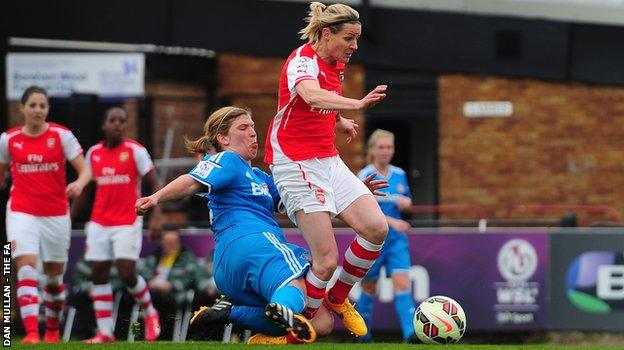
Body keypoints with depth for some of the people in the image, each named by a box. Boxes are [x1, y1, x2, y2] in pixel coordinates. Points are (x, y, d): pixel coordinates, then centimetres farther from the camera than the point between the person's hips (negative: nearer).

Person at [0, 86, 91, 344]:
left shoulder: (61, 135, -4)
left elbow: (85, 170, -8)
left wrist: (79, 183, -29)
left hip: (56, 214, 1)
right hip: (22, 213, -1)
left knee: (54, 276, 12)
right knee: (26, 269, -19)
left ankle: (53, 329, 33)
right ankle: (31, 332, -25)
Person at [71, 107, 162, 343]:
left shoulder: (135, 151, -4)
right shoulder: (93, 153, 9)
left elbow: (155, 184, -4)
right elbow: (85, 189, 19)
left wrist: (156, 217, -14)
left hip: (128, 223, -4)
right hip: (99, 224, 5)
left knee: (127, 273, -12)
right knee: (99, 274, -1)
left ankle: (150, 312, 16)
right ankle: (105, 332, 2)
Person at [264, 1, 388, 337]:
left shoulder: (337, 66, 10)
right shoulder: (302, 60, -17)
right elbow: (311, 96, -42)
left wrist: (341, 121, 11)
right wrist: (357, 104, -57)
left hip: (328, 160, 8)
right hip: (296, 163, -8)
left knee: (376, 228, -4)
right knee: (327, 259, -14)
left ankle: (338, 298, 18)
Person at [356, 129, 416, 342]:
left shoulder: (399, 175, 7)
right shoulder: (365, 177, -8)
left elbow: (407, 201, 21)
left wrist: (405, 201, -4)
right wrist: (392, 222, -27)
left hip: (396, 238, 3)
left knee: (402, 283, -12)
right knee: (369, 287, 8)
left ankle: (410, 332, -22)